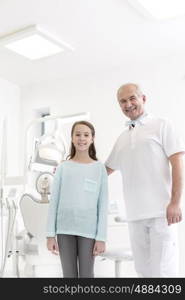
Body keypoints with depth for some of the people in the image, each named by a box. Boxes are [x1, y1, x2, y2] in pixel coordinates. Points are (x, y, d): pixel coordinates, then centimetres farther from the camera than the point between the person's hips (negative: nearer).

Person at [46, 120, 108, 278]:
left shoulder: (99, 167, 3)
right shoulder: (63, 167, 5)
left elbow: (103, 205, 0)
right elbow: (54, 202, 4)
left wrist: (101, 237, -5)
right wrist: (50, 234, 0)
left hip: (88, 229, -1)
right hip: (65, 229, 1)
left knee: (86, 275, 5)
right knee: (69, 275, 8)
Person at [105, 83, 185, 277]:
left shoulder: (161, 125, 2)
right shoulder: (122, 139, 17)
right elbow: (105, 170, 26)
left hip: (160, 211, -5)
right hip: (135, 214, 6)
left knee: (163, 269, -5)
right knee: (143, 270, 11)